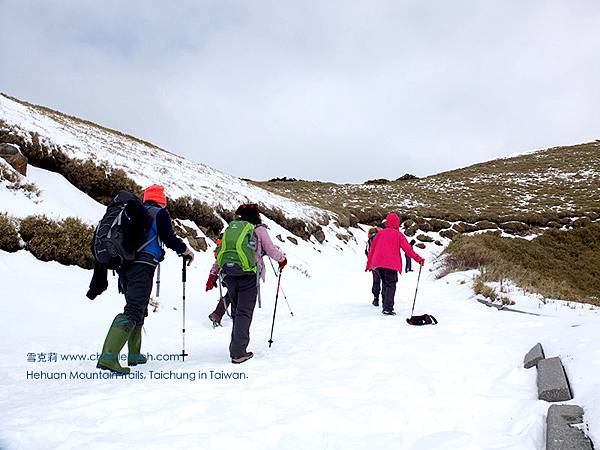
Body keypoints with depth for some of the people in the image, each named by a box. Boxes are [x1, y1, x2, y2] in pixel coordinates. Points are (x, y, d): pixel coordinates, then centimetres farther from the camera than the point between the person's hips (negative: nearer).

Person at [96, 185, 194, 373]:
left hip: (123, 265, 8)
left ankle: (134, 354, 23)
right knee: (134, 310, -14)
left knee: (138, 308, 19)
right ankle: (108, 356, -26)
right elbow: (169, 238, -5)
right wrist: (186, 251, 11)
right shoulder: (159, 213, 2)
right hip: (142, 266, -8)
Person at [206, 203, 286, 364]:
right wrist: (282, 258, 23)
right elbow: (270, 249, 3)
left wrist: (212, 275, 18)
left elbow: (220, 252, 16)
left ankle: (236, 347, 24)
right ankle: (238, 353, -6)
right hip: (248, 276, -5)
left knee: (236, 312, 18)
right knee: (244, 313, -2)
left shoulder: (230, 228, 18)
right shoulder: (258, 229, 4)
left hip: (229, 276, 5)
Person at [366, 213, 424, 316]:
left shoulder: (380, 233, 15)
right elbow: (407, 248, -4)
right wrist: (418, 259, -1)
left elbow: (372, 249, 16)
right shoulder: (398, 234, 2)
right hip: (391, 264, -5)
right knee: (391, 285, -4)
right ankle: (388, 308, -14)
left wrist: (369, 264, 23)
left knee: (385, 283, 18)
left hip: (378, 263, 5)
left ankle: (385, 305, 15)